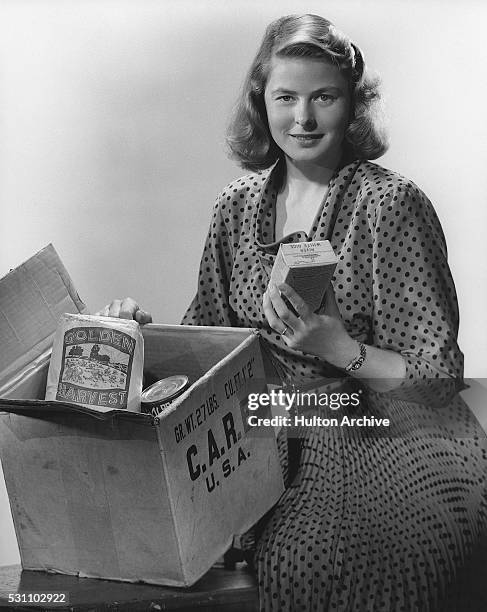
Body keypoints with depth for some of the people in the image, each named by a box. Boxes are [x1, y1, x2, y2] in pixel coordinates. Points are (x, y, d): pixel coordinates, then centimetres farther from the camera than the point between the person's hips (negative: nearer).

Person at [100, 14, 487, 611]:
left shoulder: (390, 203, -8)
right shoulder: (237, 204, 9)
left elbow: (437, 377, -9)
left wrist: (338, 348, -23)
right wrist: (144, 333, -3)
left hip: (374, 432, -5)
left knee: (303, 562, -32)